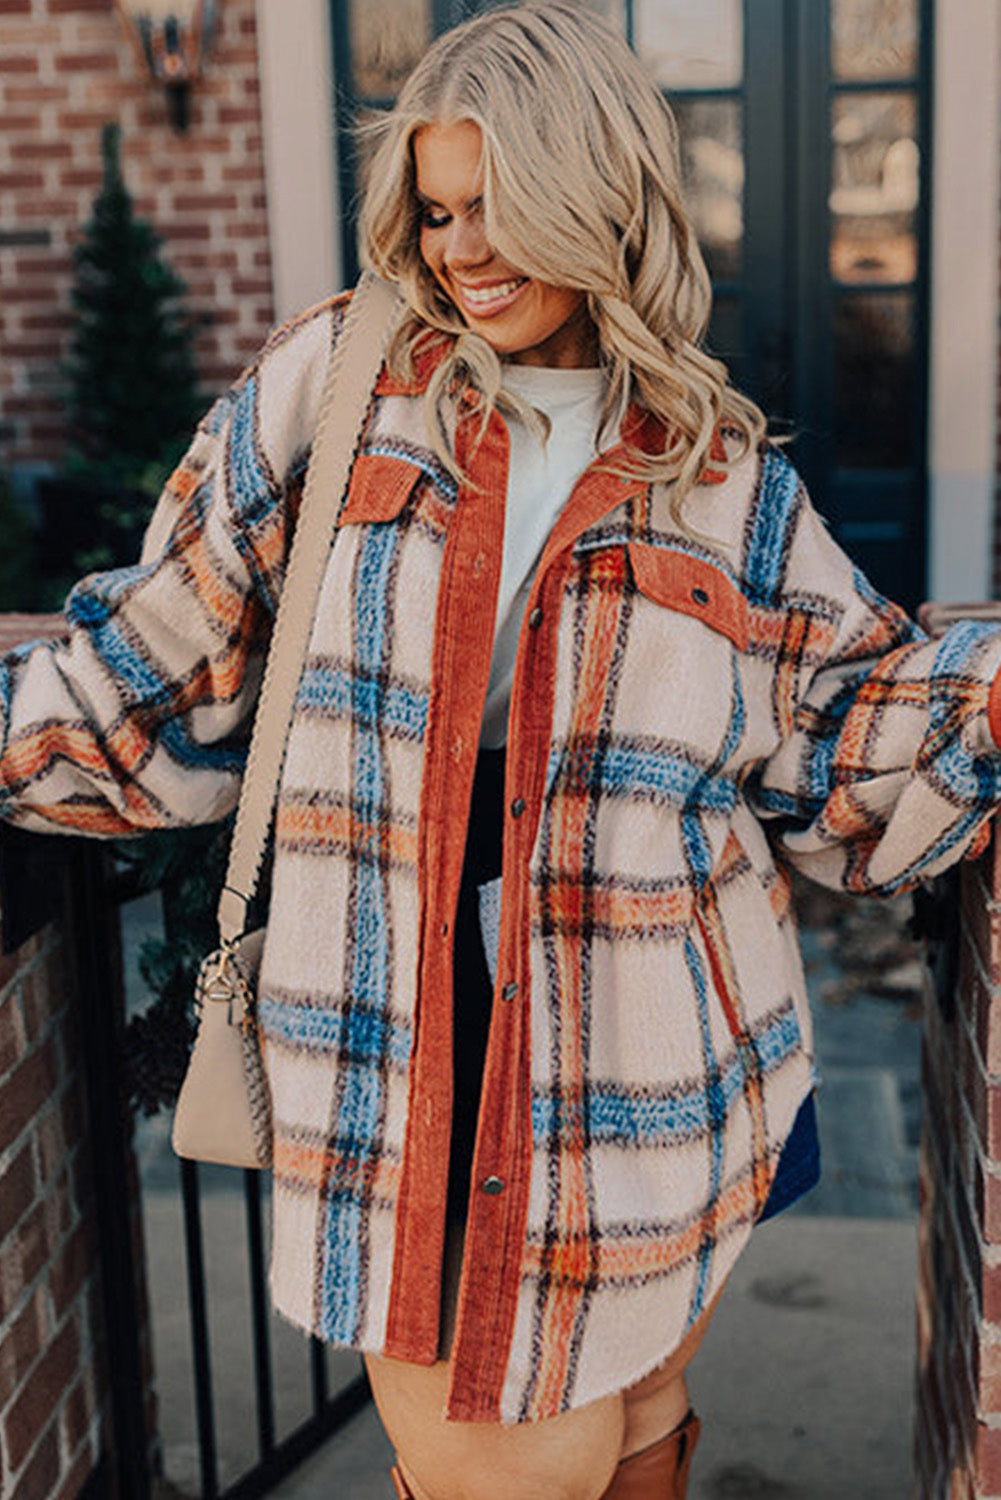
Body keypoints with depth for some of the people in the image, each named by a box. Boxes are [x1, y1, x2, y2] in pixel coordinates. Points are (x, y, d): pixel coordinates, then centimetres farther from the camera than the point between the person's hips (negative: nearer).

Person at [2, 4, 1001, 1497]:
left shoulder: (728, 487, 3)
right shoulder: (331, 386, 0)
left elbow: (862, 769, 6)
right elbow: (160, 684, 5)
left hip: (650, 1087, 1)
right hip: (403, 1078, -1)